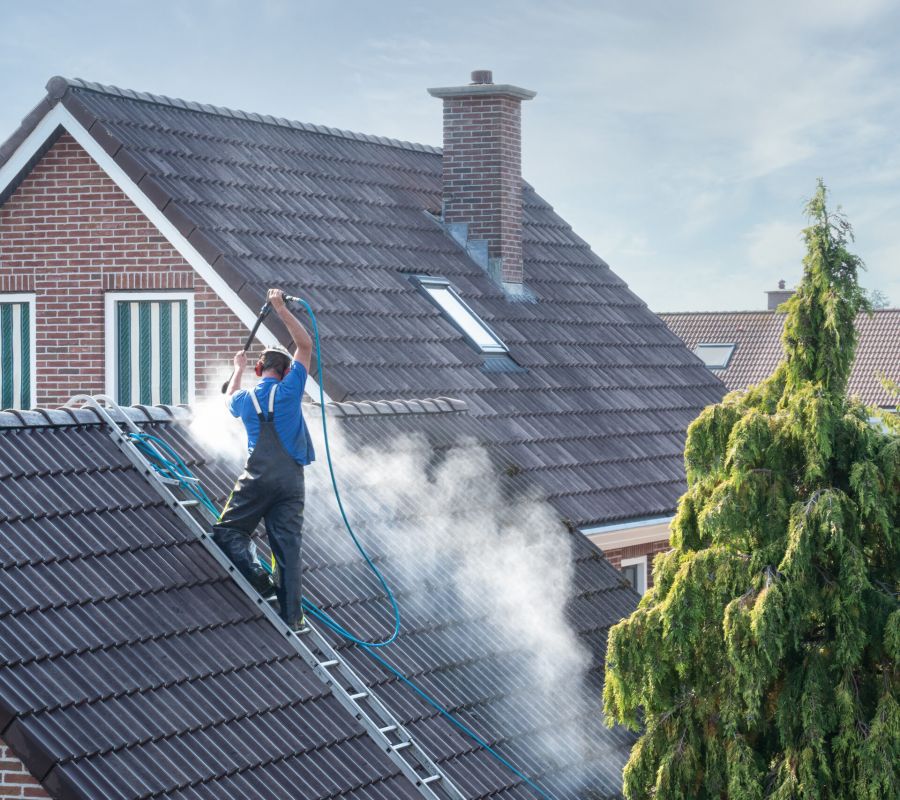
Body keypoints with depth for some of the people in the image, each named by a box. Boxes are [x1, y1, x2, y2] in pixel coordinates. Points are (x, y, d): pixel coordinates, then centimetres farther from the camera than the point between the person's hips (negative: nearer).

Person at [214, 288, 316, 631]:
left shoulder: (246, 398, 9)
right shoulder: (289, 390, 3)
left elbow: (230, 400, 37)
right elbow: (305, 344, 12)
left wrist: (238, 369, 51)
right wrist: (281, 309, 14)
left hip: (258, 478, -1)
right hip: (291, 477, 1)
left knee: (228, 531, 7)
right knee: (288, 543, 1)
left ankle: (258, 578, -18)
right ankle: (291, 614, -2)